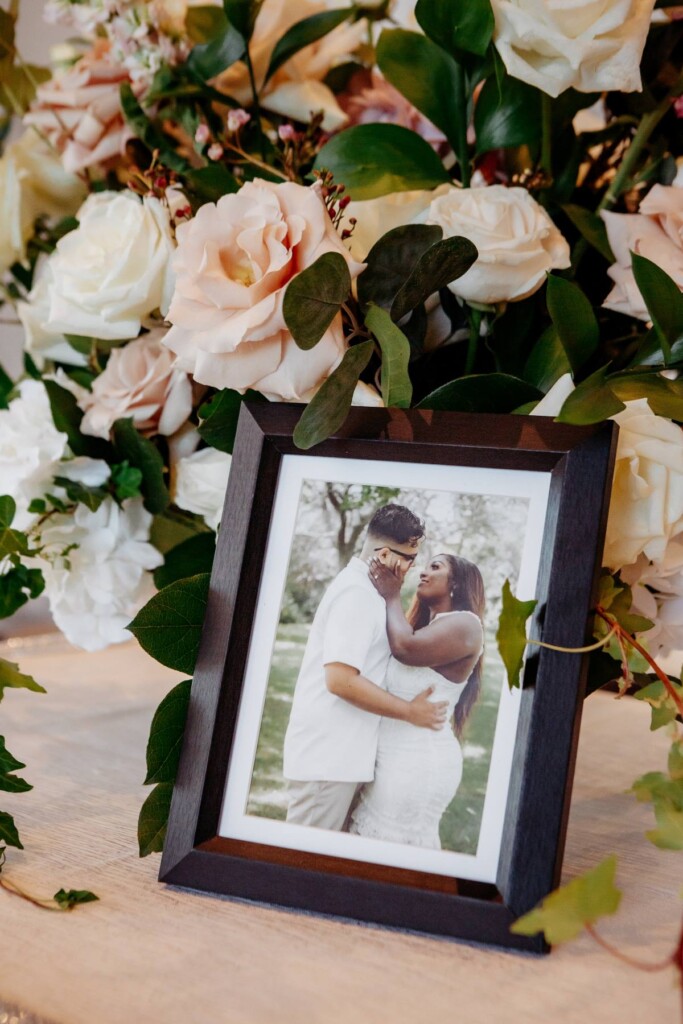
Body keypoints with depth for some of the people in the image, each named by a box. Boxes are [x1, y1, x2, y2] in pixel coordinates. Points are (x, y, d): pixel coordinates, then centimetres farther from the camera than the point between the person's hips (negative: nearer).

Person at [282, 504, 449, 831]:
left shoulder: (360, 588, 17)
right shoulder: (357, 593, -16)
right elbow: (340, 679, -23)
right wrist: (410, 712, -15)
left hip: (337, 755, 10)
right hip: (328, 758, -10)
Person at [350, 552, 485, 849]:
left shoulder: (463, 624, -9)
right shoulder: (427, 627, 22)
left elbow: (406, 648, -23)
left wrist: (392, 597, -9)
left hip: (418, 761, -9)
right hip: (398, 757, 9)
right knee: (371, 845, 8)